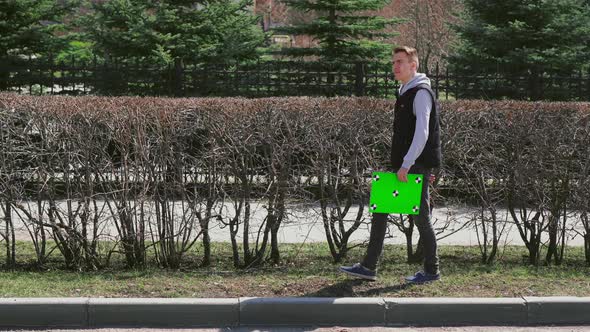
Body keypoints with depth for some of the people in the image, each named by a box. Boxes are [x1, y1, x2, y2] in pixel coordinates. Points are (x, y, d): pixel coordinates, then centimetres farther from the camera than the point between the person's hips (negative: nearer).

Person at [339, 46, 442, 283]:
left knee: (420, 217, -1)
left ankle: (432, 271, 11)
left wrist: (407, 165, -27)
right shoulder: (406, 93, 17)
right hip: (403, 167, 9)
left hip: (416, 166, -9)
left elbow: (422, 133, -22)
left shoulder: (421, 93, -13)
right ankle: (368, 267, 10)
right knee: (380, 209, 7)